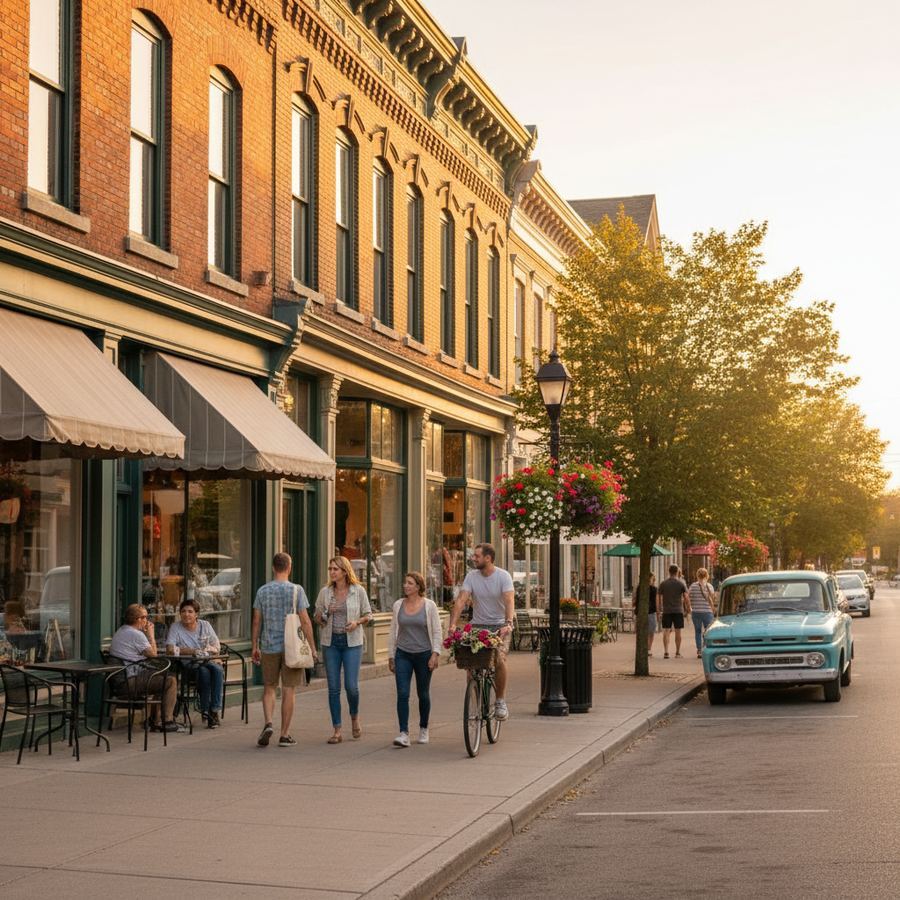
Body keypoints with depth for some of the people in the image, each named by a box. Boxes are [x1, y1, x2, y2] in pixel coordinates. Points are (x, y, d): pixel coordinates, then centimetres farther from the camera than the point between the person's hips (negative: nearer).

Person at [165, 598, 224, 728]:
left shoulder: (205, 625, 11)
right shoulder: (175, 627, 1)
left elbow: (217, 647, 9)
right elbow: (170, 649, -13)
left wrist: (209, 649, -14)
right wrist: (193, 651, -18)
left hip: (208, 660, 3)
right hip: (188, 665, -3)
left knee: (217, 669, -31)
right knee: (204, 671, -35)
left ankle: (214, 710, -30)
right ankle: (205, 710, -24)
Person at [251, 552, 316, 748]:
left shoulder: (262, 591, 3)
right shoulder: (296, 590, -5)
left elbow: (256, 621, 4)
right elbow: (305, 621, -8)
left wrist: (255, 647, 11)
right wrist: (312, 647, -2)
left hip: (269, 647, 2)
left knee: (269, 688, 13)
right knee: (288, 691, 3)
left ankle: (268, 723, -9)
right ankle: (285, 735, 5)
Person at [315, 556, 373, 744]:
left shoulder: (358, 591, -2)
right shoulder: (325, 592, 3)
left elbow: (368, 614, 6)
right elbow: (317, 618, 10)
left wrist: (357, 622, -13)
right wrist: (323, 615, -12)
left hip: (352, 642, -2)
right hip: (330, 642, 2)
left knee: (351, 685, -8)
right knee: (333, 687, 1)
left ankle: (355, 717, 23)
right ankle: (337, 731, 7)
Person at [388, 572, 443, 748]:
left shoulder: (429, 605, -3)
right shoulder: (398, 605, 5)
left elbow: (437, 632, -2)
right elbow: (393, 632, 11)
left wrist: (435, 654, -12)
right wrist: (390, 656, 10)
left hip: (423, 654, -2)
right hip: (403, 655, 2)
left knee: (423, 694, 9)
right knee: (402, 694, -10)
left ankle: (423, 729, 28)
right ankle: (404, 733, -13)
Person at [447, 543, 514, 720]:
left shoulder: (503, 576, -9)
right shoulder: (472, 576, -1)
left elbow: (509, 600, -23)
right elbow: (461, 600, -10)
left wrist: (508, 623, -40)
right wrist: (453, 624, -24)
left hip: (499, 626, -3)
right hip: (478, 625, 3)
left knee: (499, 660, -22)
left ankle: (501, 701, -5)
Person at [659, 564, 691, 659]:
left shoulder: (663, 584, 1)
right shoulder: (681, 584, -3)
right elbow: (686, 598, -6)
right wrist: (688, 609, 3)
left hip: (666, 611, 1)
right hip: (678, 610, -1)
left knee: (666, 631, 2)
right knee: (678, 632, 7)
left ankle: (666, 652, -7)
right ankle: (678, 652, 11)